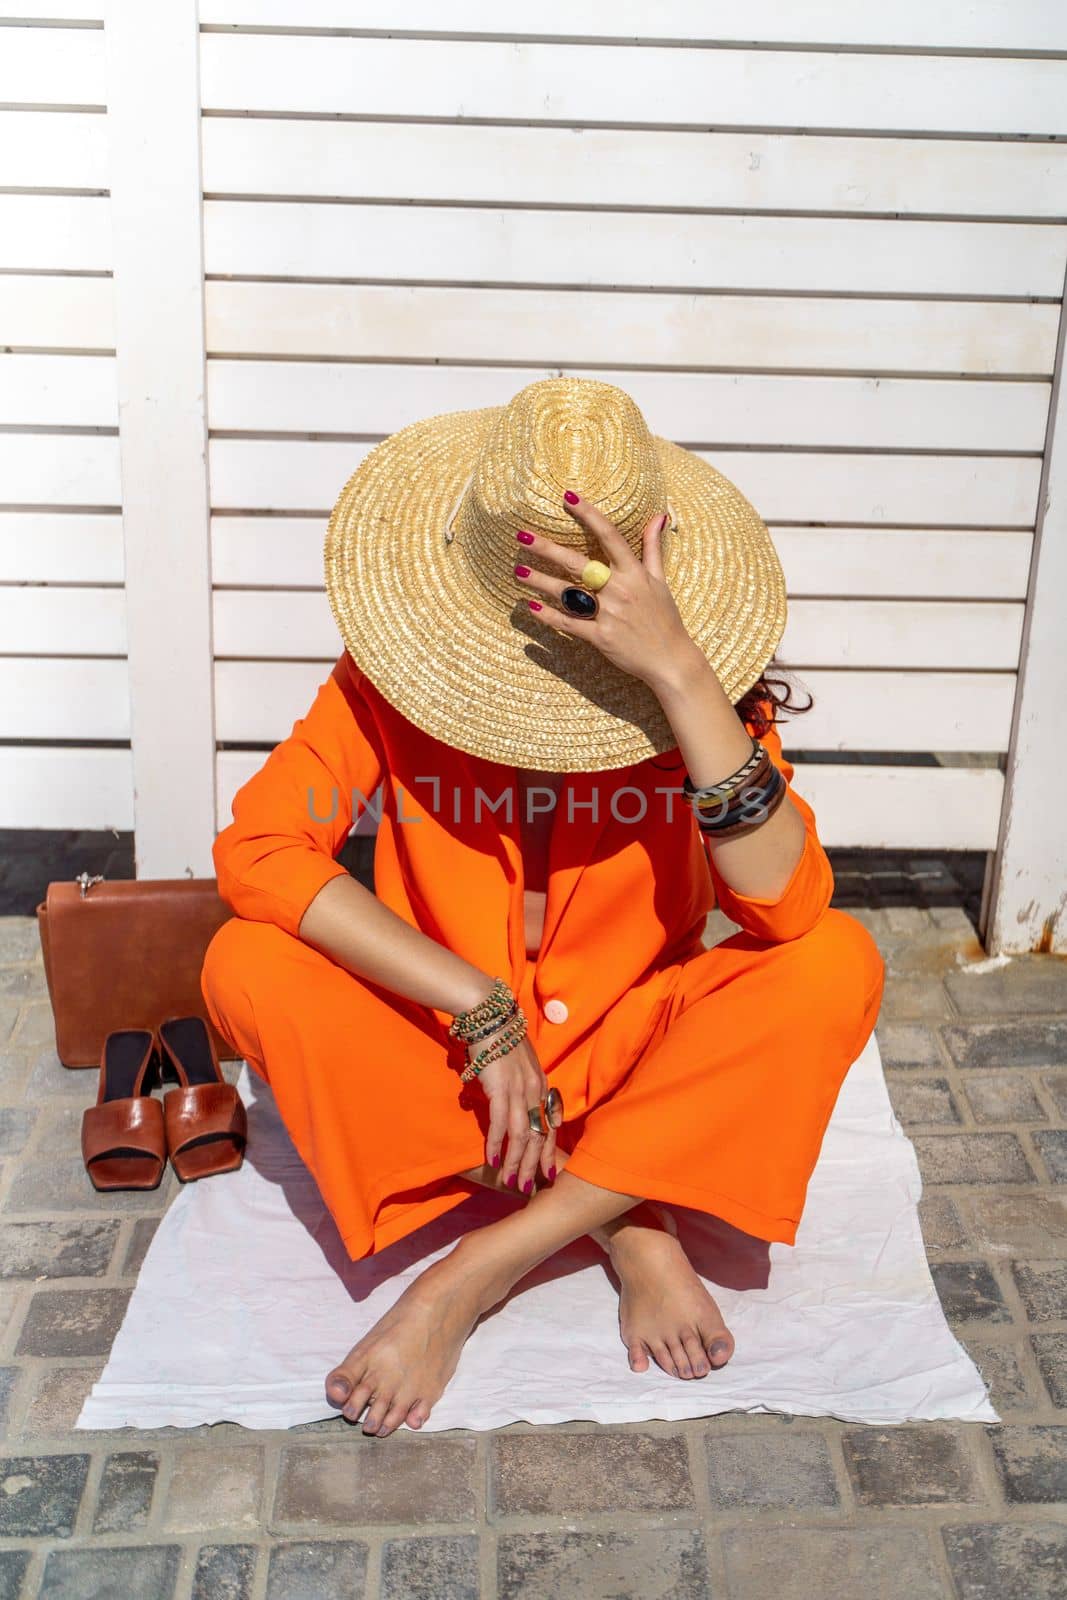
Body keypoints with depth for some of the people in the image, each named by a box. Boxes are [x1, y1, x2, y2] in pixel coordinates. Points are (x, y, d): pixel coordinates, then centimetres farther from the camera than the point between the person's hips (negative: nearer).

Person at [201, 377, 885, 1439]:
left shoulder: (691, 678, -16)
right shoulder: (395, 667, -15)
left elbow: (785, 905, -29)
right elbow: (256, 847, -24)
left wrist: (676, 670, -40)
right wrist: (480, 1008, -29)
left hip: (628, 1050, 0)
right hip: (446, 1052, 1)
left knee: (837, 963, -26)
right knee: (245, 967, -26)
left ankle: (473, 1277, -24)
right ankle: (627, 1227, -19)